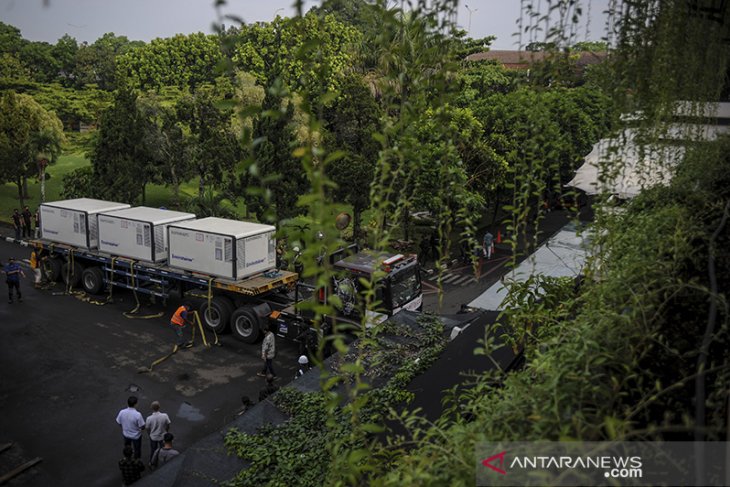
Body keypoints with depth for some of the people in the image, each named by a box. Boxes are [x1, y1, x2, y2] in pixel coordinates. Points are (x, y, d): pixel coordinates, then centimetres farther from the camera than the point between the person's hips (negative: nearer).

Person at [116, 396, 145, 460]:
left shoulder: (122, 412, -21)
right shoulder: (137, 414, -33)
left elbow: (118, 423, -4)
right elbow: (142, 427, -24)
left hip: (126, 434, 4)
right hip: (136, 436, -4)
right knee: (137, 450, 21)